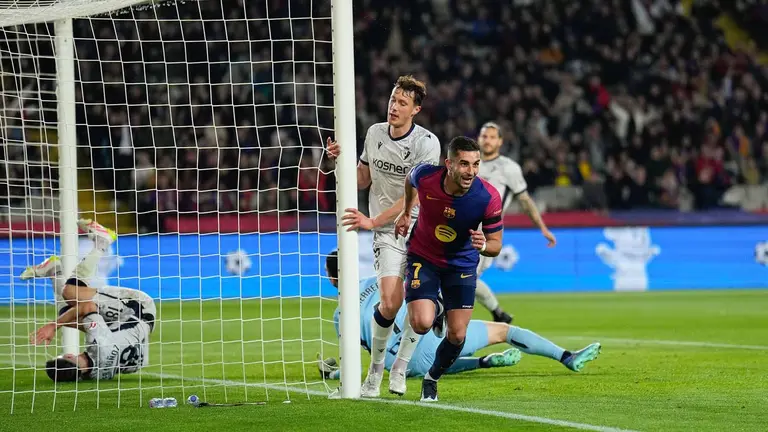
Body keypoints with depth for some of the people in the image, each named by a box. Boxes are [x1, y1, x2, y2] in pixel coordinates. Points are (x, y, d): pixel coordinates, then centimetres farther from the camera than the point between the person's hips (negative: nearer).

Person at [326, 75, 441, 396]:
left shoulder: (427, 143, -13)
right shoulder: (375, 133, 3)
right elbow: (363, 180, 15)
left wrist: (373, 221, -23)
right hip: (387, 233, 1)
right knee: (390, 303, -16)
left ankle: (399, 370, 12)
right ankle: (375, 369, 3)